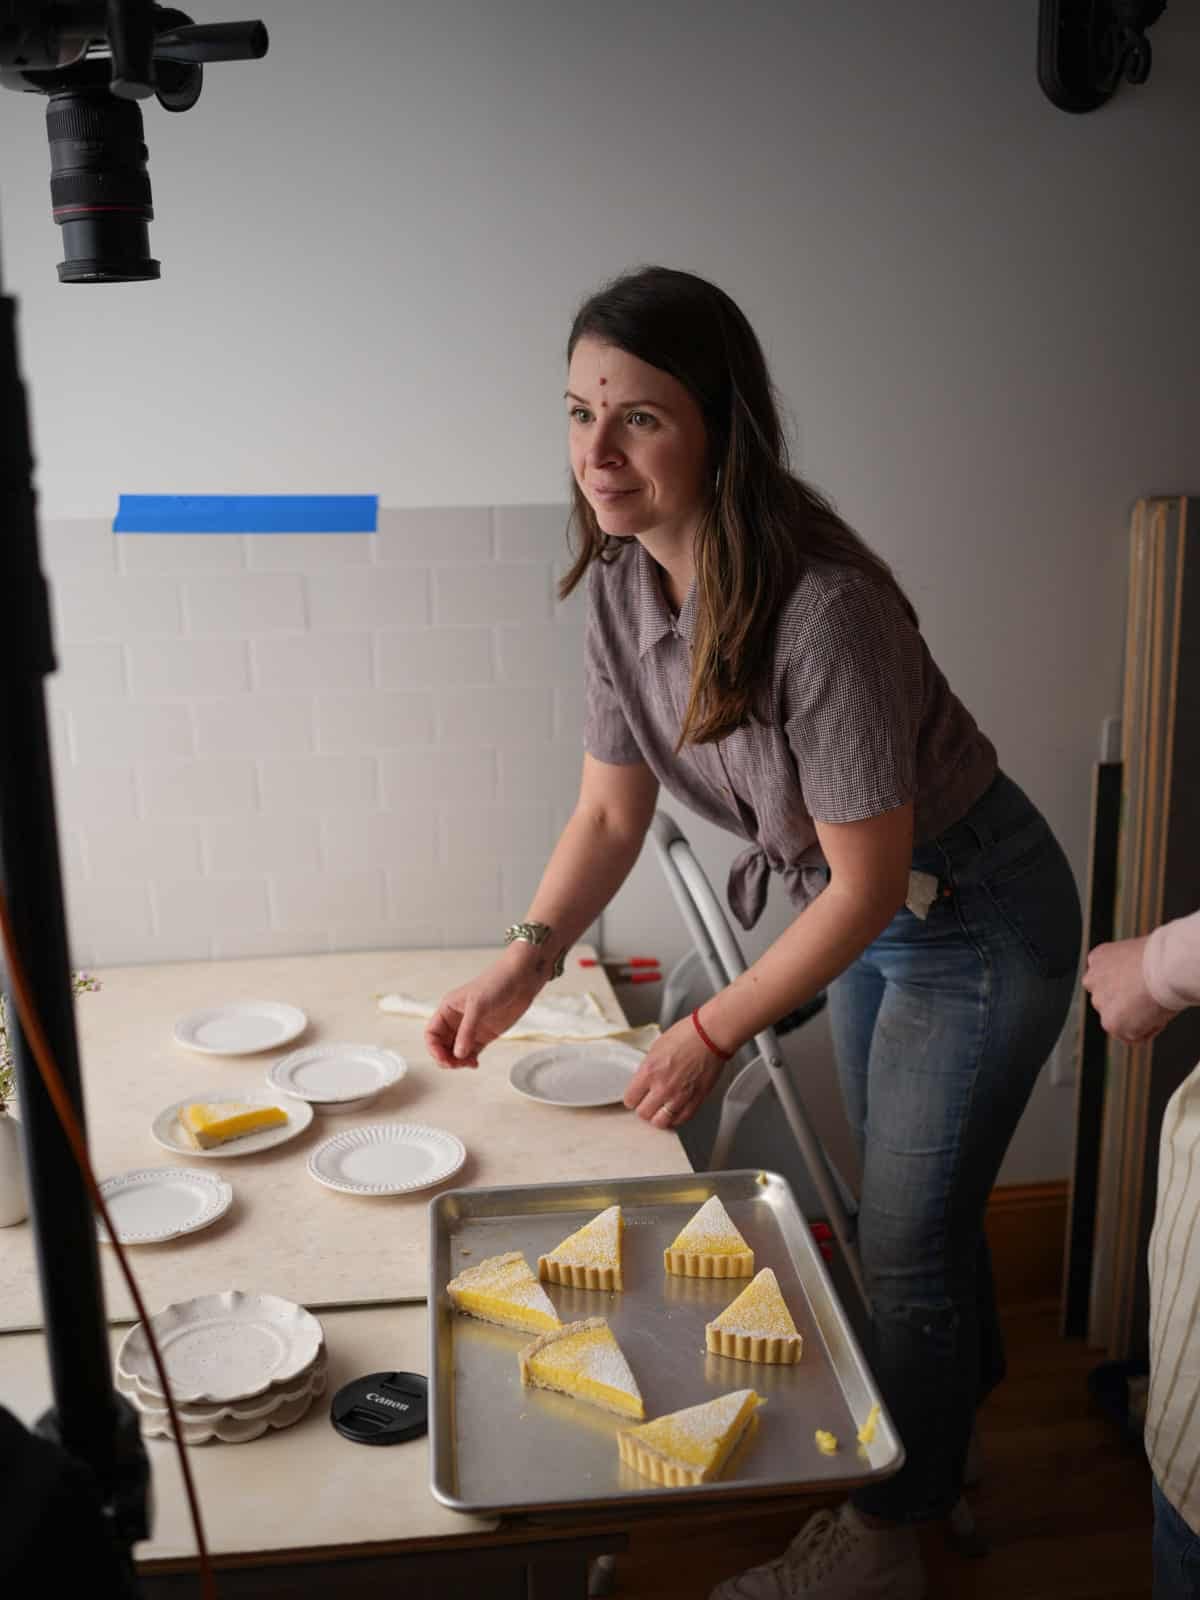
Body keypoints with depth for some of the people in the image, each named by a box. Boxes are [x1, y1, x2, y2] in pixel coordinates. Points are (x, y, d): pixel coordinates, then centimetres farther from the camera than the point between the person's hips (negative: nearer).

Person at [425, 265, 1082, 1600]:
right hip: (865, 909, 7)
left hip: (977, 916, -7)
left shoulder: (822, 608, -35)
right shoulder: (622, 585, -12)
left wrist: (713, 1034, -21)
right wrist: (526, 958, -16)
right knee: (909, 1196, 26)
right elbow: (610, 811, -3)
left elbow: (870, 880, -27)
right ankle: (963, 1389, 55)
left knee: (904, 1237, 6)